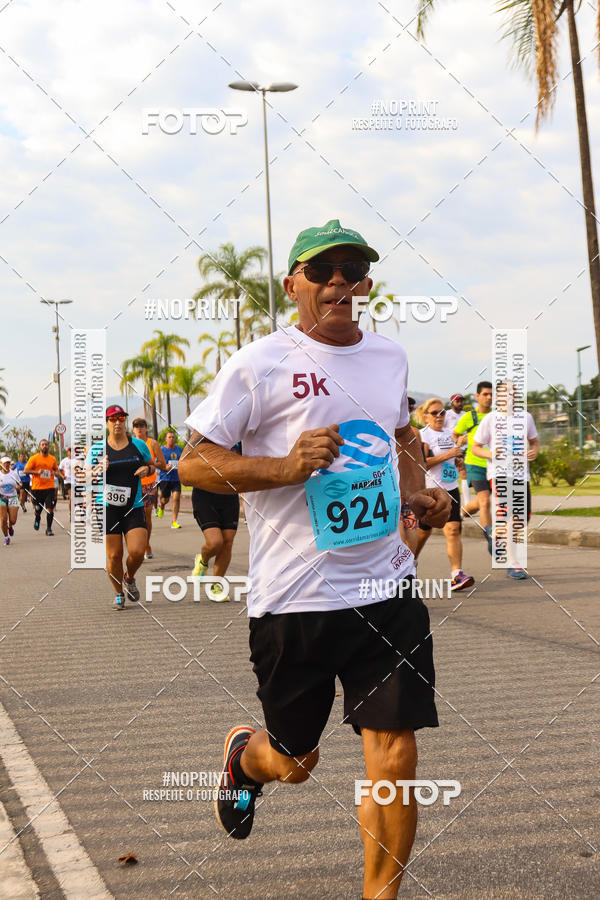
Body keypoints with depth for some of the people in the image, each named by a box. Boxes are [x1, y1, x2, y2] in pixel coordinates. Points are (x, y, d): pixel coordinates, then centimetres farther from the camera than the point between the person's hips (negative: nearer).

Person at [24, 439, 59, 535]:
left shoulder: (52, 459, 7)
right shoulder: (34, 458, -2)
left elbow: (56, 469, 25)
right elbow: (26, 470, -4)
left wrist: (55, 472, 1)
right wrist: (37, 472, -17)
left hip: (49, 487, 1)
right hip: (37, 487, -1)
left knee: (50, 509, -9)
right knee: (38, 509, 9)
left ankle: (49, 529, 1)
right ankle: (37, 520, 43)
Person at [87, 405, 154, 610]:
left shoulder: (138, 445, 6)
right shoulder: (97, 448, 1)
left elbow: (151, 464, 21)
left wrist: (146, 469, -2)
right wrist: (98, 470, -15)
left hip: (134, 508, 1)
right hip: (107, 508, -1)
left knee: (137, 551, -11)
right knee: (113, 555, -3)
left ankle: (129, 578, 22)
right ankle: (119, 594, 19)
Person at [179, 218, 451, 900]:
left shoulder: (389, 356, 11)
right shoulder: (258, 364, -7)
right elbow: (193, 464, -8)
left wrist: (418, 494, 8)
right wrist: (287, 466, -21)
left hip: (387, 586, 4)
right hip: (293, 596, -4)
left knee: (395, 755, -2)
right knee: (294, 761, 12)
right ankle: (243, 756, 49)